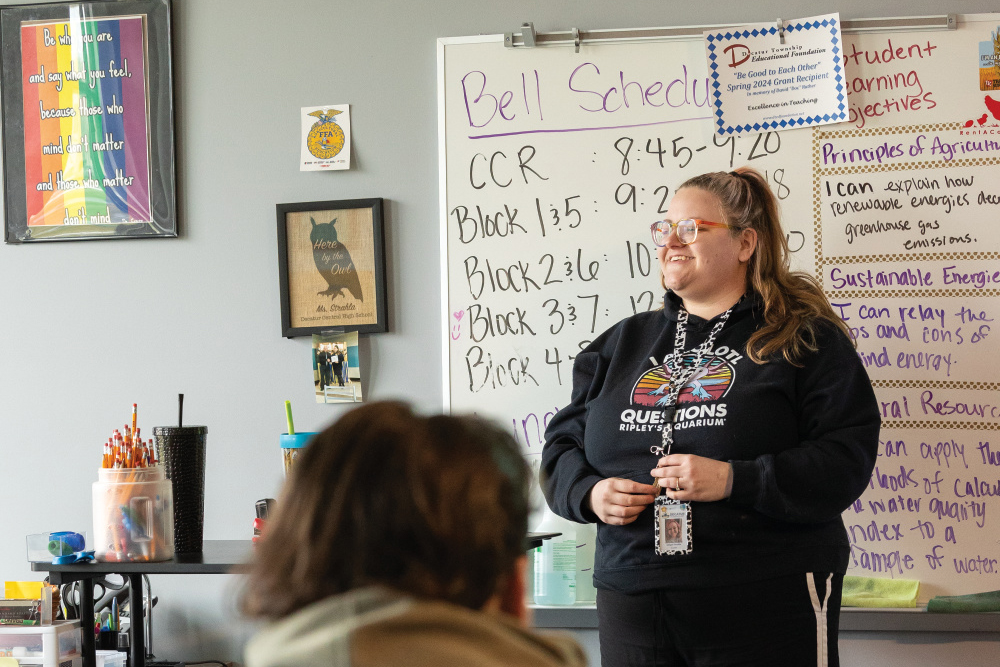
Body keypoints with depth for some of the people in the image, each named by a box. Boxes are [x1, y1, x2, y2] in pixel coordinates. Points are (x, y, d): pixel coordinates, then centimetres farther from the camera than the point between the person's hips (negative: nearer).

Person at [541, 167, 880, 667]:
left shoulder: (805, 339, 1)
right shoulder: (623, 343, 17)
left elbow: (847, 457, -10)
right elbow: (562, 444, 20)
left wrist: (734, 480, -20)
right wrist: (590, 493, -3)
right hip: (633, 603, 4)